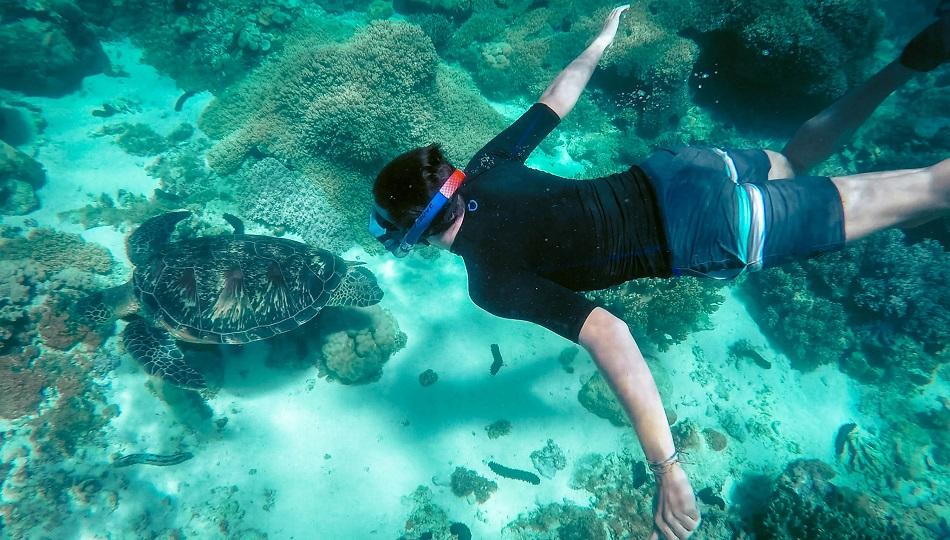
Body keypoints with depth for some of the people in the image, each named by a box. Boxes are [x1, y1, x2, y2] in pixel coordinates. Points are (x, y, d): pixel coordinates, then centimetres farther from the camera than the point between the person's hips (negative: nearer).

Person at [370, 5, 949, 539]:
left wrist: (667, 469, -29)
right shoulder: (484, 169, 1)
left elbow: (604, 332, -33)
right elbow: (554, 102, 13)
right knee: (797, 157, 35)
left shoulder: (492, 280, -21)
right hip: (674, 169, 7)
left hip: (708, 234, -7)